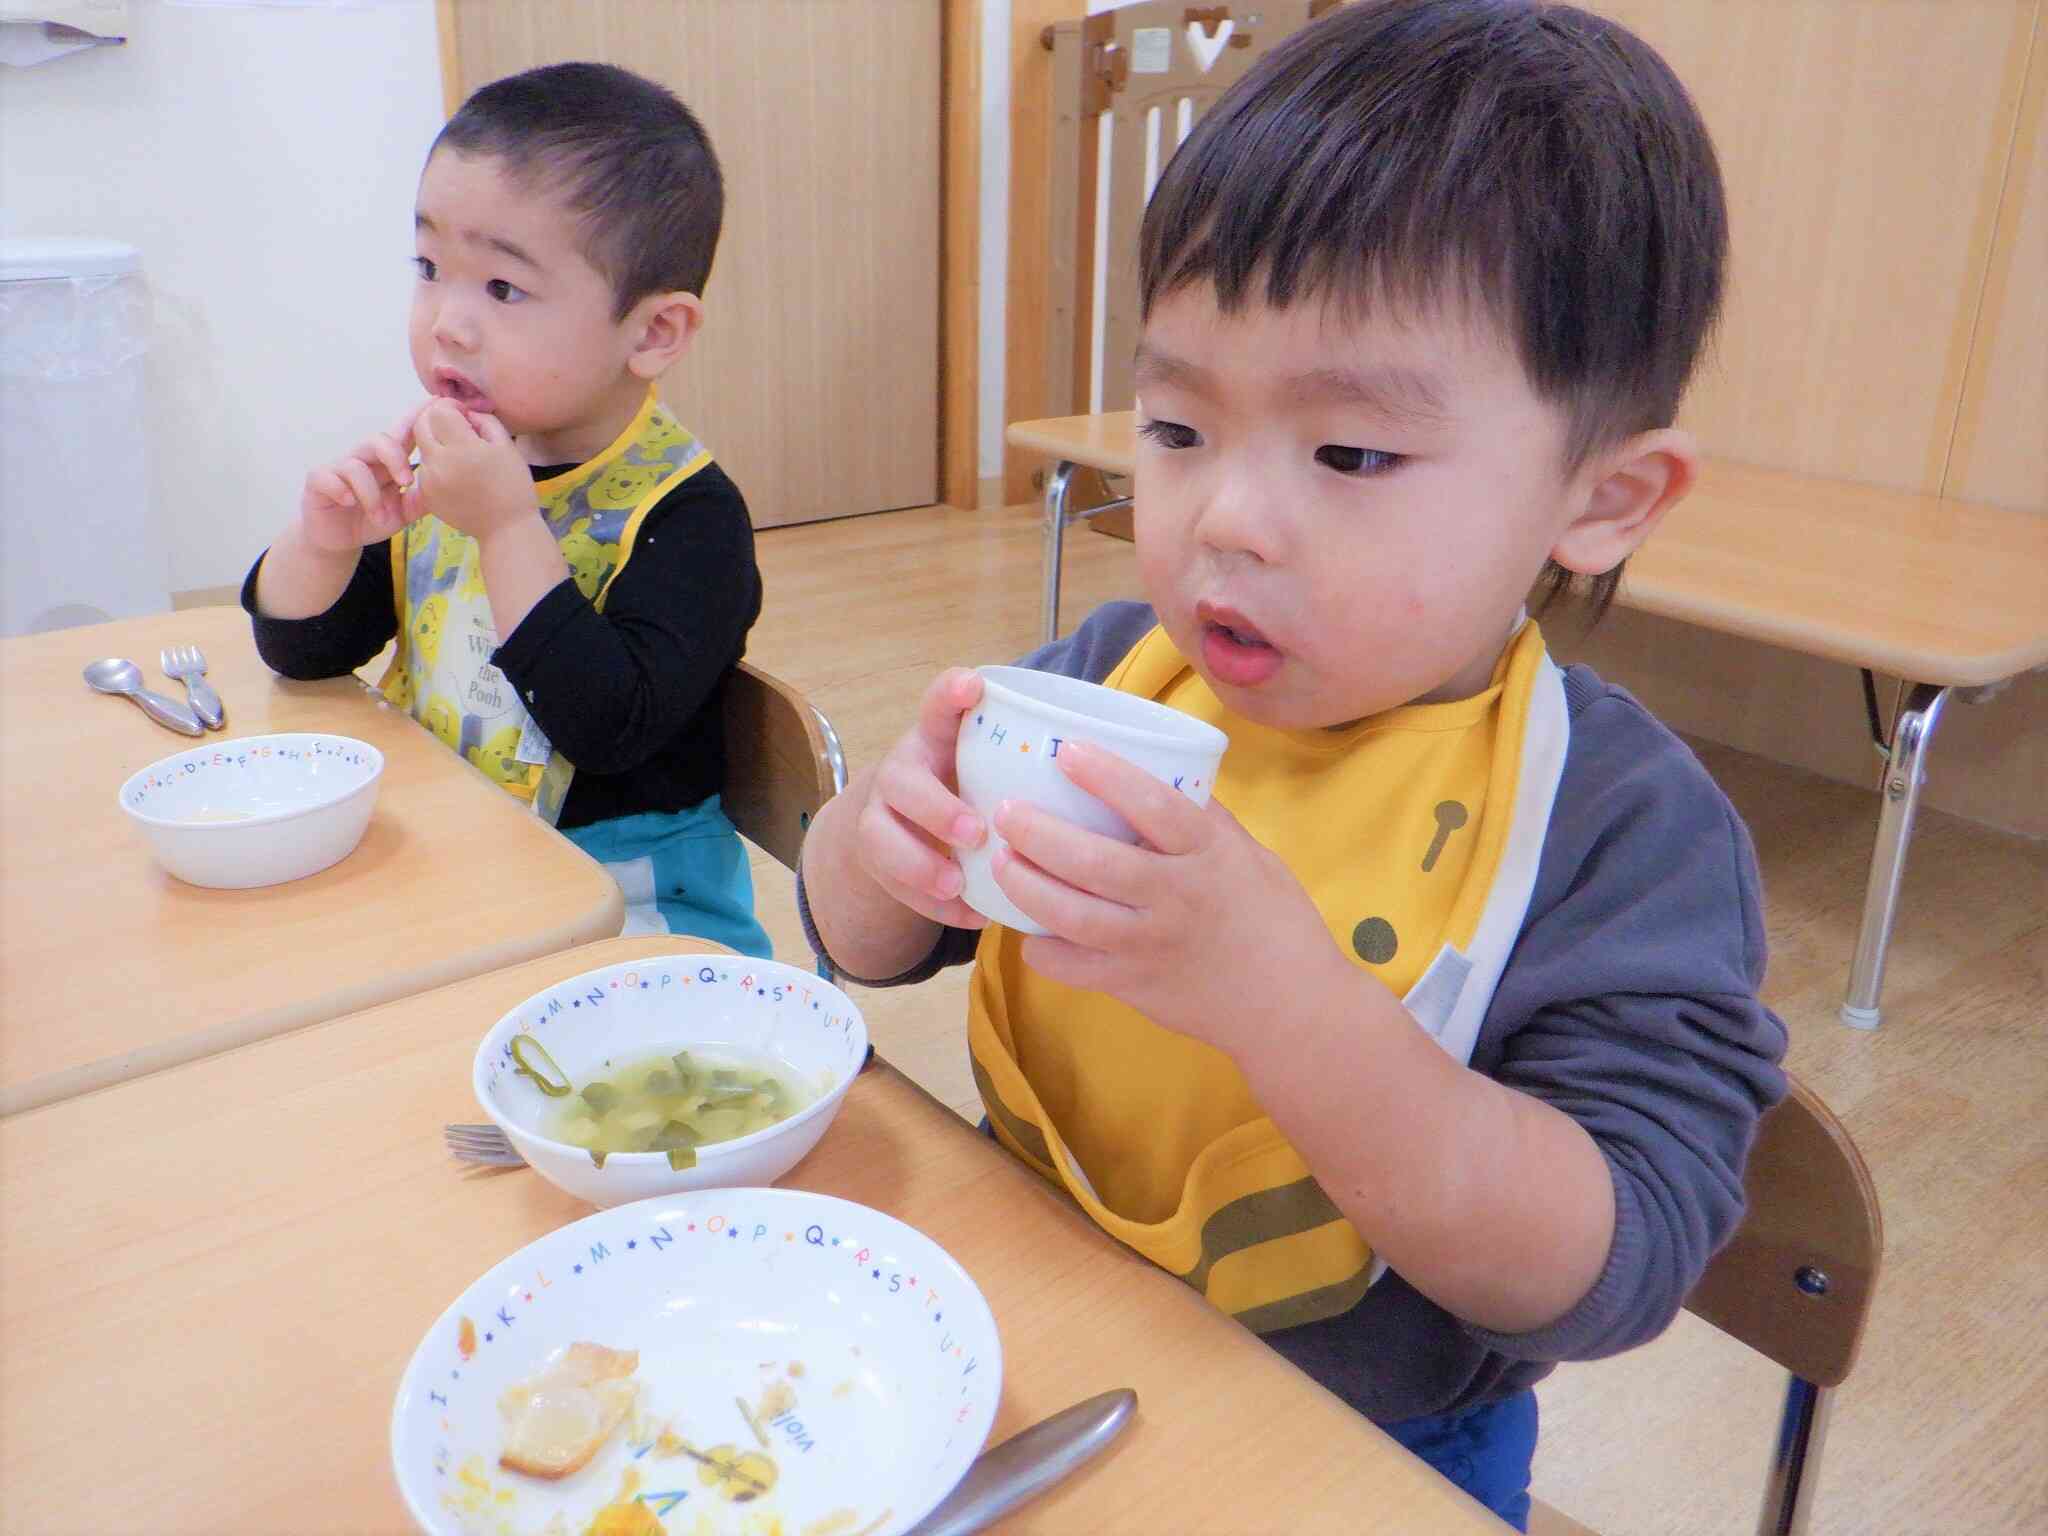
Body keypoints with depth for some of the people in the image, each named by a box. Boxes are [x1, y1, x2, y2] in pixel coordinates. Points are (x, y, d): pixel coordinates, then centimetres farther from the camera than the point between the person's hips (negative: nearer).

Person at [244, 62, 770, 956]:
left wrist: (509, 527, -27)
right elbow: (299, 652, 9)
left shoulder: (687, 513, -16)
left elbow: (611, 728, -27)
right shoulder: (433, 474, 3)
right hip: (436, 864, 7)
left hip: (626, 892, -6)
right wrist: (323, 538, -12)